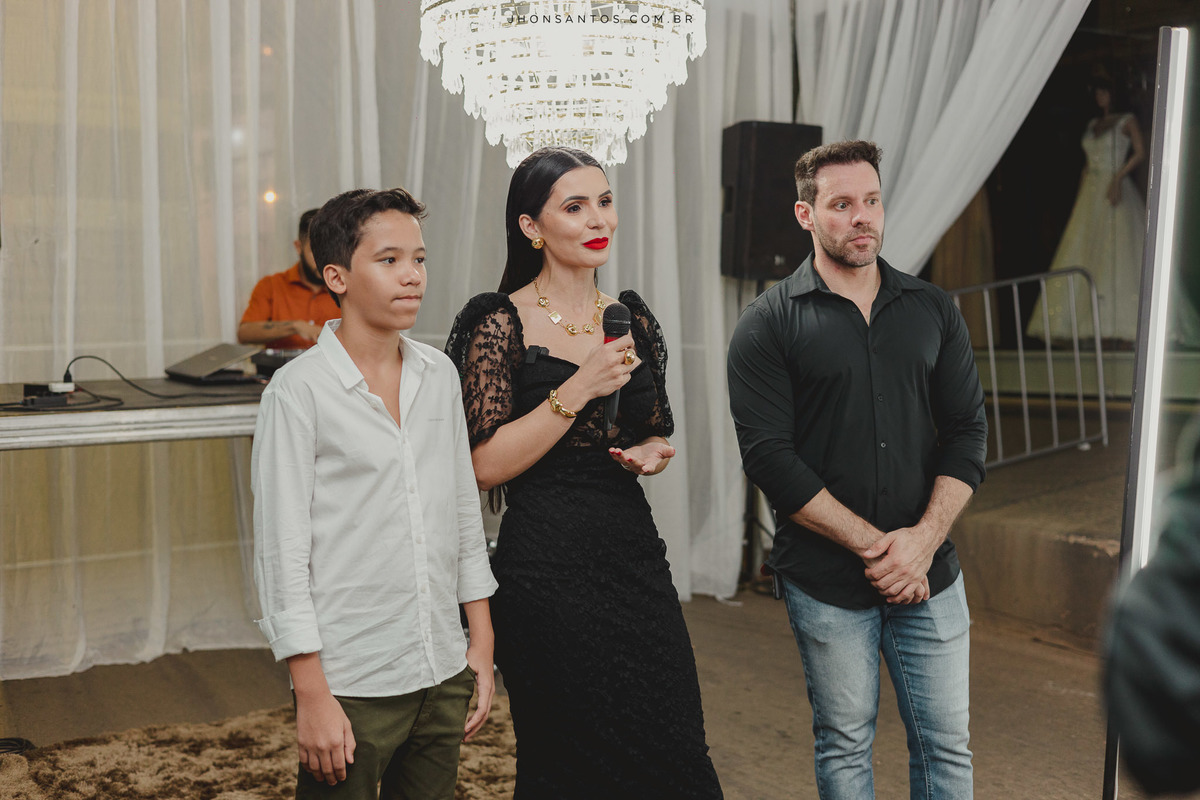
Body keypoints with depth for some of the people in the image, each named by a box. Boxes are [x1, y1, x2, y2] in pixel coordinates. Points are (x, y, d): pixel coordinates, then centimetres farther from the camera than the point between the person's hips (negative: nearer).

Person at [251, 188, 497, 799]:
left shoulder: (440, 376, 5)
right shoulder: (298, 391, -11)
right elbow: (281, 550, -12)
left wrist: (481, 640, 12)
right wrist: (312, 695, -13)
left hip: (442, 677, 5)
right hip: (350, 683, -5)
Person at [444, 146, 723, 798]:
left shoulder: (633, 320, 10)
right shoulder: (501, 323, -7)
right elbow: (486, 465, -12)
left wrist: (652, 452, -1)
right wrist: (576, 391, -19)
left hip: (635, 557, 5)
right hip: (546, 567, -5)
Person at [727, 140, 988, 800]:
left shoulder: (932, 310, 7)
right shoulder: (768, 324, -4)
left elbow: (967, 430, 4)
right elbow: (769, 458, -12)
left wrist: (925, 536, -11)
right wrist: (874, 546, -15)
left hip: (931, 572, 3)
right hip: (826, 583, -3)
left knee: (946, 746, 10)